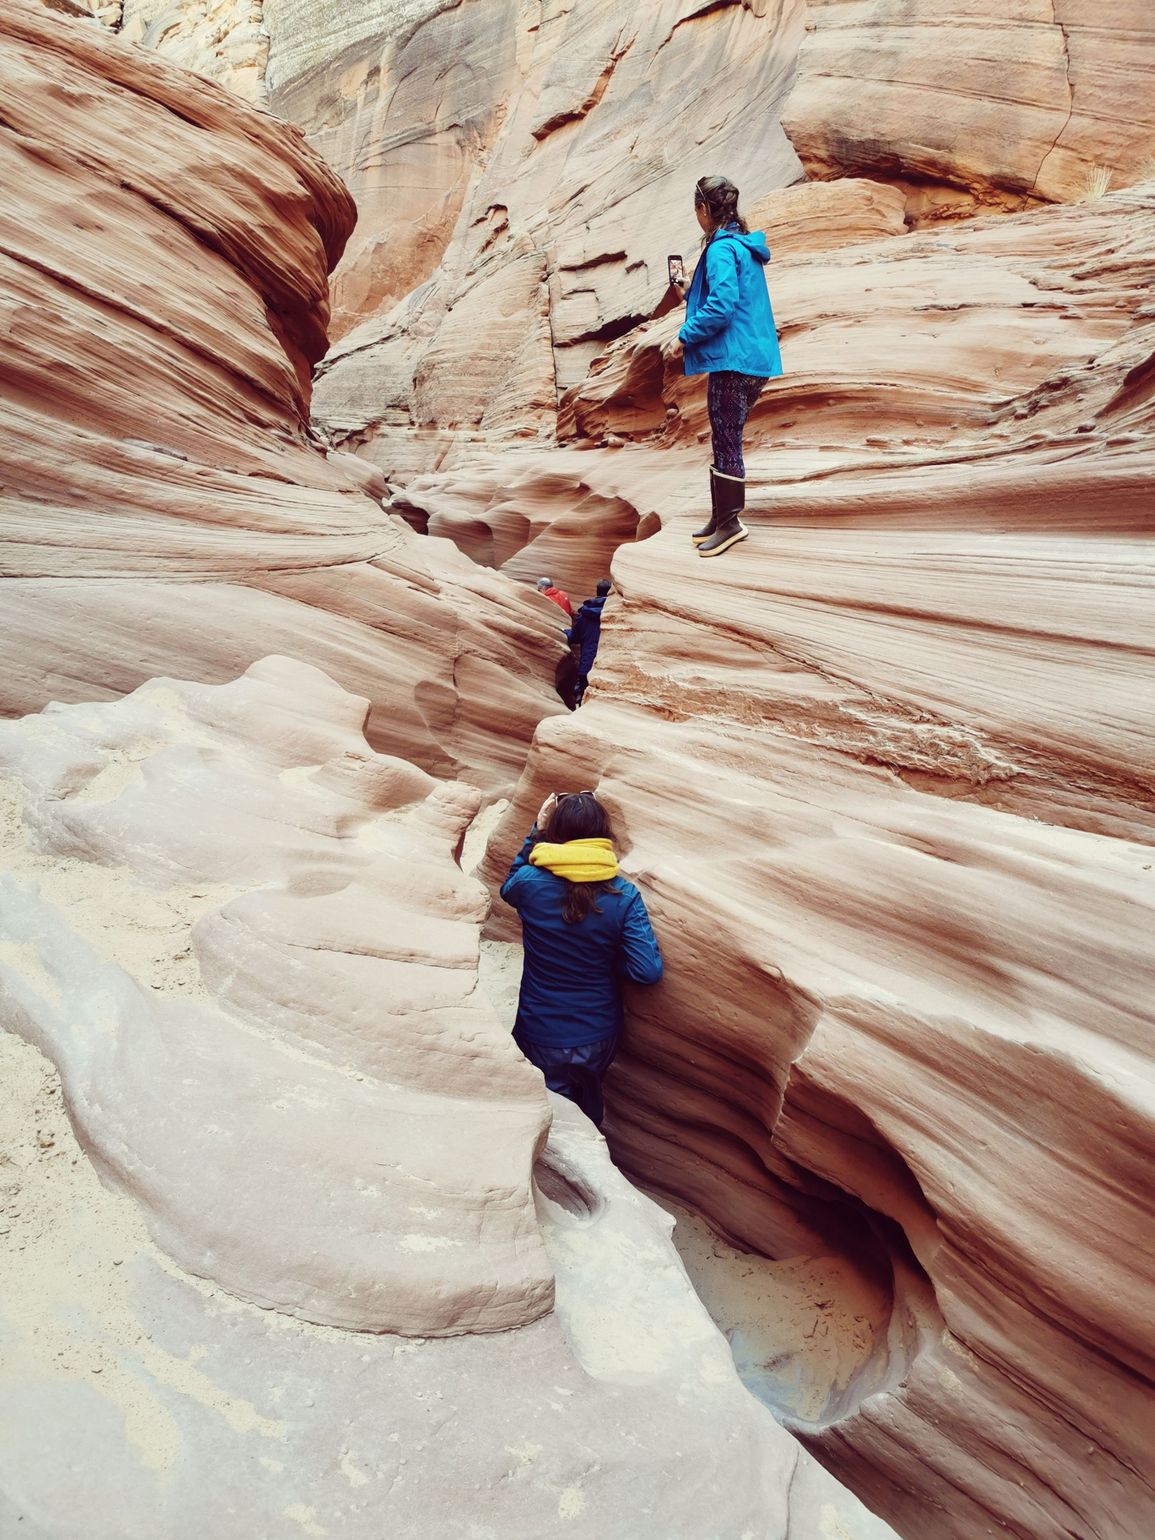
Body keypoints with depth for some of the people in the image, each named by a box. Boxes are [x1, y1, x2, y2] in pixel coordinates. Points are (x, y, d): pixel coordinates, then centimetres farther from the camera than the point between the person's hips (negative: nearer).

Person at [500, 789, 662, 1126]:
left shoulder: (530, 884, -17)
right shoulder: (624, 896, -16)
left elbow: (510, 886, 8)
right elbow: (648, 970, -21)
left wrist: (536, 831, 4)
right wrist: (607, 961, -3)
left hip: (540, 1038, -1)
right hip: (599, 1037, 2)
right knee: (587, 1106, 29)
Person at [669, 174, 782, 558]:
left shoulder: (722, 249, -14)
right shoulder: (744, 245, 17)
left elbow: (722, 305, -24)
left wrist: (686, 336, -14)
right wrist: (690, 294, 22)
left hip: (733, 360, -10)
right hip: (752, 358, 10)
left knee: (726, 442, -3)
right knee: (725, 440, 15)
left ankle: (730, 523, 3)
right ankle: (721, 518, 23)